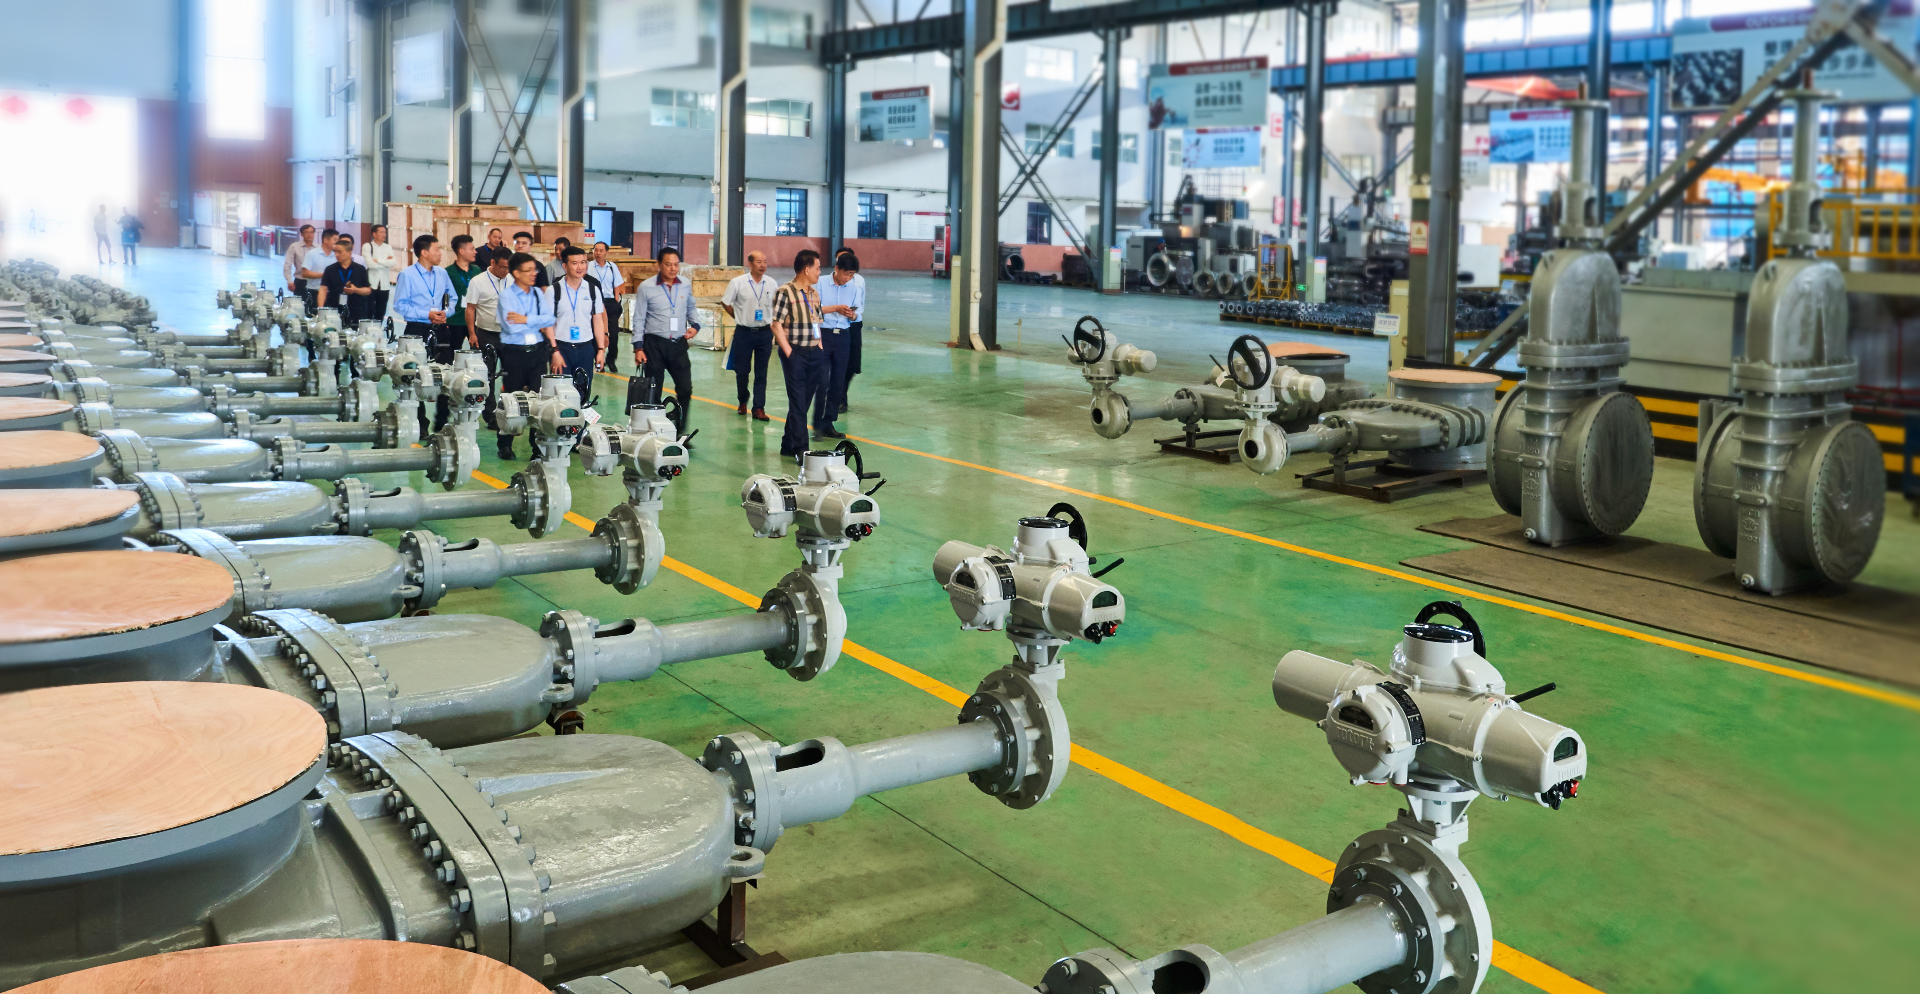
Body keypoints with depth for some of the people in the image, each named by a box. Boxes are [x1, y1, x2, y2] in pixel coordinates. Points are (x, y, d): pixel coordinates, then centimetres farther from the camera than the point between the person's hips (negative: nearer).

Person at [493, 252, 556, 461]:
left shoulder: (538, 293, 8)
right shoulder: (506, 296, -6)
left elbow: (549, 319, -5)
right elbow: (512, 327, -17)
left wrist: (526, 320, -15)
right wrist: (538, 323, -8)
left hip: (537, 350, 4)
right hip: (514, 352, -4)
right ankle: (505, 445, 17)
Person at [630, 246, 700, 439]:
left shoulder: (686, 286, 7)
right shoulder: (646, 287, -2)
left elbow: (691, 310, 22)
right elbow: (639, 319, 1)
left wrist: (695, 325, 1)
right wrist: (638, 348, -5)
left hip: (679, 344, 3)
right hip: (654, 344, -3)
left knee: (686, 388, -3)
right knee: (653, 392, 4)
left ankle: (680, 430, 9)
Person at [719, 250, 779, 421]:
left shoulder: (772, 284, 2)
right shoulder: (738, 282, -4)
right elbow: (725, 302, 7)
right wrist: (739, 317, 8)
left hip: (764, 332, 1)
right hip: (744, 332, -1)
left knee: (761, 373, 1)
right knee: (742, 370, 5)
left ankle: (759, 409, 2)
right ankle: (743, 402, 27)